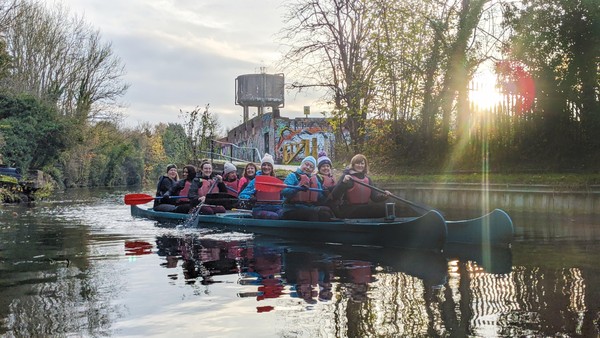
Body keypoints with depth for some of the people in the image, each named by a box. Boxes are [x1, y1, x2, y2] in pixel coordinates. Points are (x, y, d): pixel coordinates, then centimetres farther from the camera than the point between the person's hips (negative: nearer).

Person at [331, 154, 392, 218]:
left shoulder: (367, 179, 16)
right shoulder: (346, 176, -2)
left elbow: (375, 197, 9)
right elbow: (334, 196, -13)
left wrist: (384, 196, -13)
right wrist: (343, 182, -28)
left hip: (364, 210, 6)